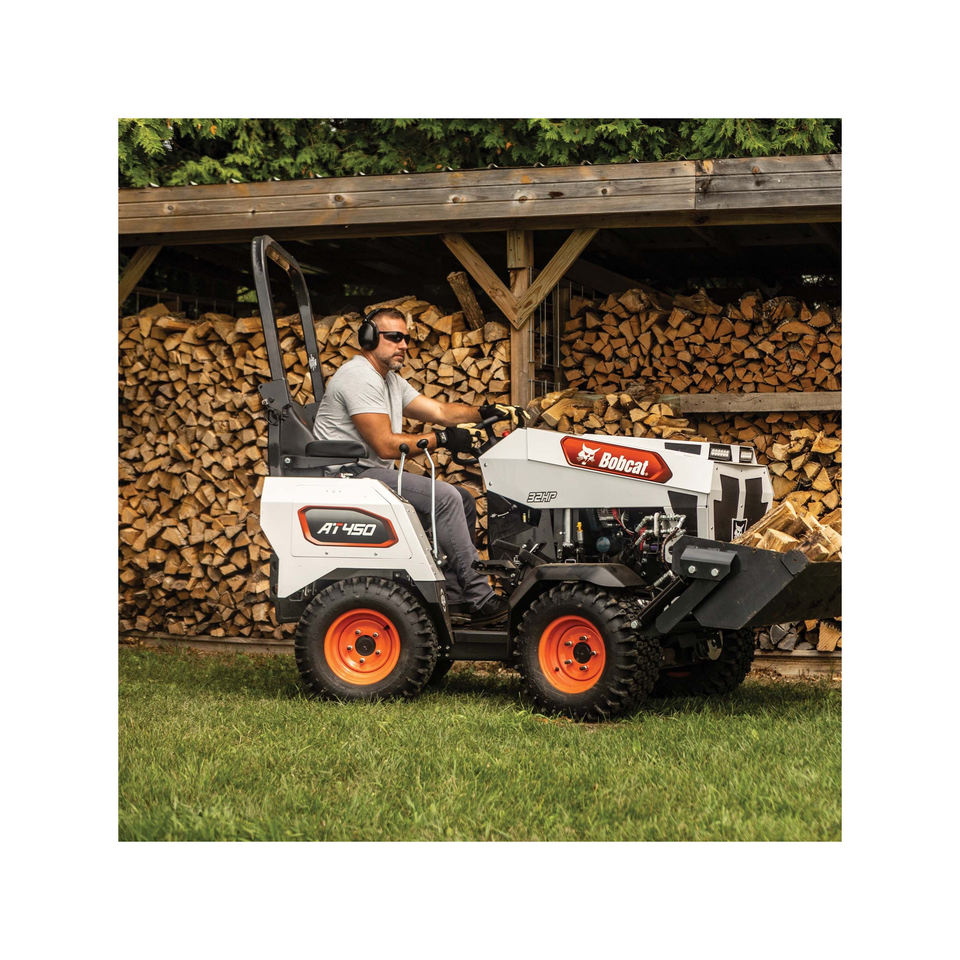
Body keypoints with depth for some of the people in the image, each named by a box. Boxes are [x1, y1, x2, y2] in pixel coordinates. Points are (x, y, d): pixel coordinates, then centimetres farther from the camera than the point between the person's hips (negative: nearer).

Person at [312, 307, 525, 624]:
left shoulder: (390, 381, 19)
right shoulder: (359, 377, -15)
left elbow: (438, 411, 15)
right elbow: (386, 445, -20)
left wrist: (486, 411, 1)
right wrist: (442, 439, -16)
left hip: (375, 473, 11)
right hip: (351, 476, -11)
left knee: (464, 502, 7)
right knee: (445, 497, -24)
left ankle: (453, 597, -1)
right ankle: (479, 599, -22)